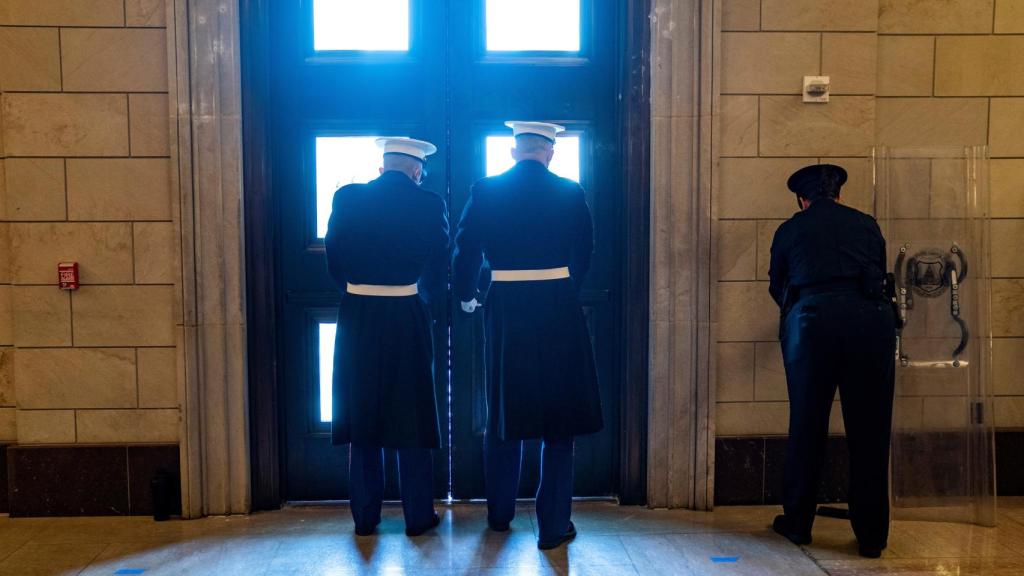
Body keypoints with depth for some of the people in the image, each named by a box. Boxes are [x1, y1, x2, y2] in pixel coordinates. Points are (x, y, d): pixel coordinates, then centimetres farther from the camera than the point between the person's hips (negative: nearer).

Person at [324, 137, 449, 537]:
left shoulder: (347, 198, 0)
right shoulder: (429, 204, -6)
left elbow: (334, 261, 3)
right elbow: (437, 272, -3)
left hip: (358, 321, 2)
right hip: (407, 320, -2)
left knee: (362, 414, 12)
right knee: (411, 417, 9)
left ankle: (365, 517, 21)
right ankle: (418, 516, 18)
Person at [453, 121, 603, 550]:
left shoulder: (485, 191, -1)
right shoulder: (571, 193, -2)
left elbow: (465, 252, 2)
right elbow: (583, 256, 5)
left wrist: (467, 296, 20)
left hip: (504, 313, 2)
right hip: (558, 313, -2)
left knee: (503, 415, 16)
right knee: (558, 421, 7)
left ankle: (499, 514, 29)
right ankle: (553, 526, 11)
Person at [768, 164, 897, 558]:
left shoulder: (789, 230, 14)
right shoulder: (867, 225, 17)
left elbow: (777, 288, 25)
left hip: (811, 322, -1)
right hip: (871, 320, 1)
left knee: (807, 426, 10)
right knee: (869, 430, 8)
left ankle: (797, 523, 22)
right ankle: (872, 536, 16)